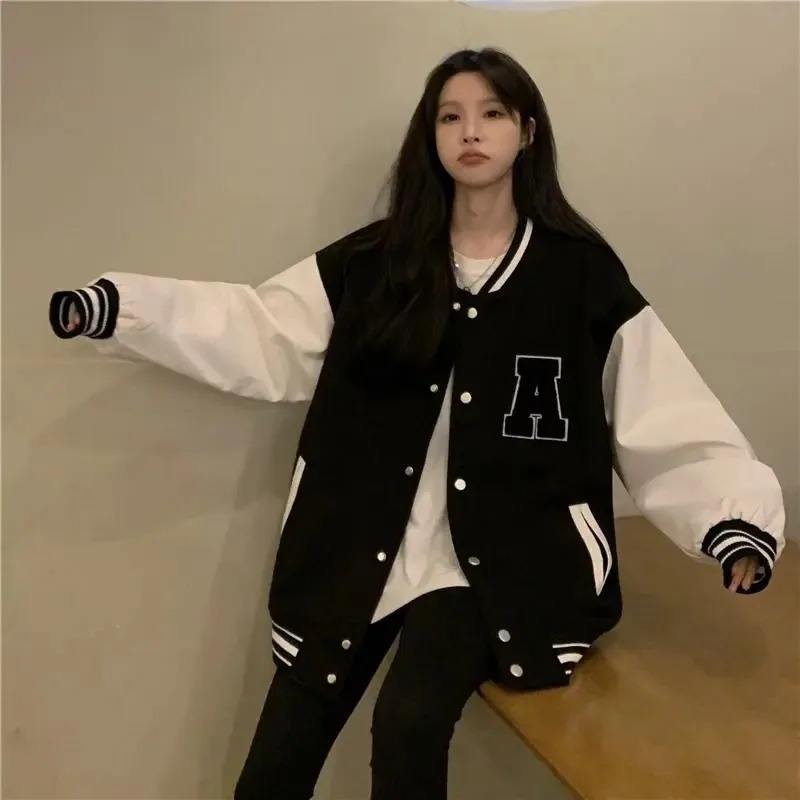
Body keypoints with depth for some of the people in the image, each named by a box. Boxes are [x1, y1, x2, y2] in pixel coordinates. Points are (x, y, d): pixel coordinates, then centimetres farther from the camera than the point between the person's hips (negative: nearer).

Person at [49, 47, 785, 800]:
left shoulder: (582, 273, -1)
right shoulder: (372, 260, 5)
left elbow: (667, 423, -3)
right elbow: (260, 333, 0)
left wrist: (736, 513, -18)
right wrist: (117, 306, -9)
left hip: (495, 559, -2)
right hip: (359, 548, 3)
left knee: (410, 724, -26)